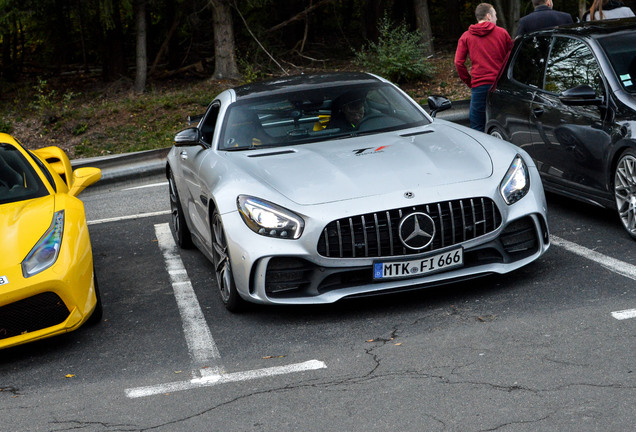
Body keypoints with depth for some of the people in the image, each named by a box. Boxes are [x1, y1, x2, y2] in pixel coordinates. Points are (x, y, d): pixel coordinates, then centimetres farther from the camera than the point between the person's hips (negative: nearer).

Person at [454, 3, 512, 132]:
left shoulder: (466, 36, 6)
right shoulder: (502, 33, 5)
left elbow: (458, 62, -1)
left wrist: (469, 82, 7)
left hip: (478, 86, -1)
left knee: (477, 128, 2)